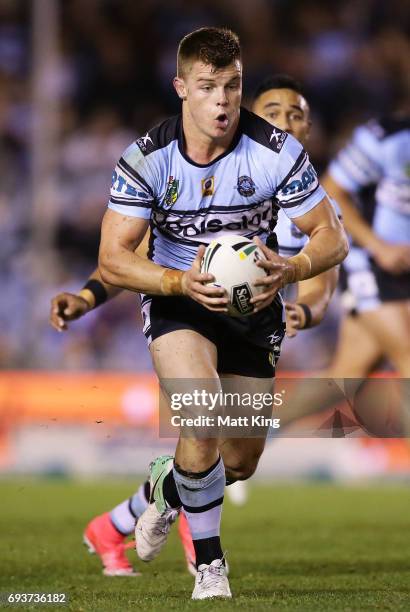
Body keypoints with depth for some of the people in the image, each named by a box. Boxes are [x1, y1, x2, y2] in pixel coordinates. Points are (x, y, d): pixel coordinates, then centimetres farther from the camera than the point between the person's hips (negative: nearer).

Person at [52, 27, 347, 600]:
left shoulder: (277, 152, -16)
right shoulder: (148, 157, -17)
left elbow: (331, 236, -10)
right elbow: (112, 259, -15)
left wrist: (289, 270, -32)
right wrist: (181, 282, -33)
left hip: (253, 303, 2)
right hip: (178, 298, -2)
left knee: (241, 462, 8)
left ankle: (166, 488, 45)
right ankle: (209, 563, -12)